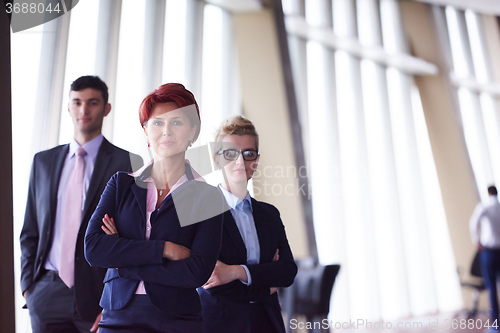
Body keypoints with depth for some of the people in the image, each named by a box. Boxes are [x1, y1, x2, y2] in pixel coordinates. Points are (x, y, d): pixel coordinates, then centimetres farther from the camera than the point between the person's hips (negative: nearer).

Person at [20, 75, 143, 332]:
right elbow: (30, 231, 13)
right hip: (46, 294, 4)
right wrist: (28, 285, 5)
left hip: (99, 292, -3)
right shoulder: (43, 161, 10)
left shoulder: (125, 163, -5)